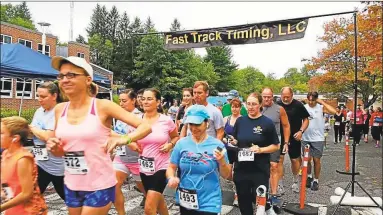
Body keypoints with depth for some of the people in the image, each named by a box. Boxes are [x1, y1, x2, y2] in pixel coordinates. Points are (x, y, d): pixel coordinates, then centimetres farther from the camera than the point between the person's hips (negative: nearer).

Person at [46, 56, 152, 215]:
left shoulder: (103, 106, -12)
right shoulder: (59, 109, 1)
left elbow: (146, 126, -15)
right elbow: (59, 151, 12)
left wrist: (124, 140, -31)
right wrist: (53, 148, -9)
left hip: (100, 186, -5)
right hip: (71, 186, 5)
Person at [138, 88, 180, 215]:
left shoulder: (166, 120, -8)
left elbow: (176, 137, 10)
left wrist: (170, 145, -9)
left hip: (161, 167, -3)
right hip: (144, 168, 4)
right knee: (158, 202, 23)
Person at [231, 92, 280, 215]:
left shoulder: (267, 123, -6)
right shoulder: (240, 121, 4)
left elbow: (276, 146, -3)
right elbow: (234, 140, 15)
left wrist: (261, 149, -18)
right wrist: (232, 142, -7)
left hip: (260, 169, -3)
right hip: (241, 168, 4)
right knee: (244, 201, 12)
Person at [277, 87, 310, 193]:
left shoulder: (298, 105, -5)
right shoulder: (278, 105, 0)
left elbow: (306, 119, 1)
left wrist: (301, 131, -13)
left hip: (294, 138, -1)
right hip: (280, 137, 1)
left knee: (295, 160, 10)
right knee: (279, 159, -1)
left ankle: (295, 181, 31)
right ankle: (279, 183, 11)